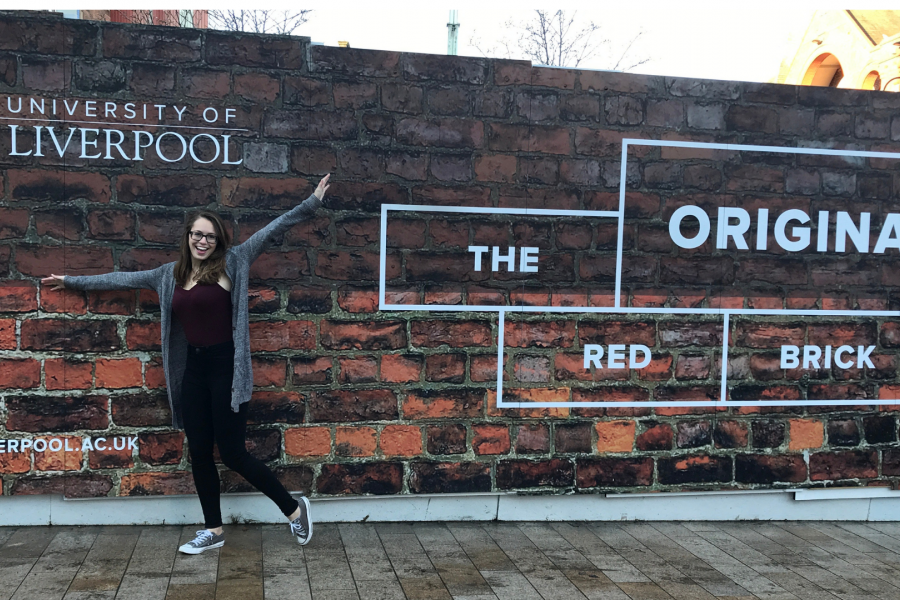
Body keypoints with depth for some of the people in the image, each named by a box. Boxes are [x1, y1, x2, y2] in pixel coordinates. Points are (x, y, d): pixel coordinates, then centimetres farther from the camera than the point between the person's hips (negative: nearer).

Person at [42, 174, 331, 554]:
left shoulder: (233, 263, -3)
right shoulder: (170, 275, 11)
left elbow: (273, 229, -7)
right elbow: (123, 278, 22)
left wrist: (311, 204, -11)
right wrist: (72, 281, 28)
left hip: (226, 367, -6)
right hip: (193, 370, 6)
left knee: (233, 454, -5)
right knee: (199, 454, 10)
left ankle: (294, 509, 12)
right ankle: (213, 530, 25)